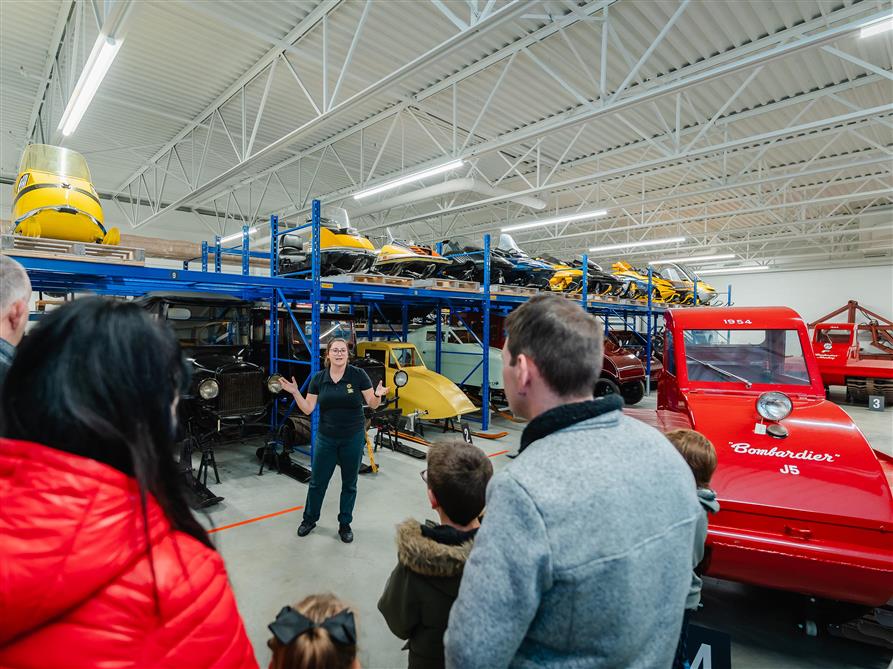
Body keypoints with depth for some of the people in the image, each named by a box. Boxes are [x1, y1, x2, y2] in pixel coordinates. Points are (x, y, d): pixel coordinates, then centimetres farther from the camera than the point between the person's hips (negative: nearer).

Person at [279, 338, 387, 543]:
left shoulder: (358, 375, -10)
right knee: (317, 481, 14)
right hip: (326, 438, 2)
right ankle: (309, 520, 38)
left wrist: (378, 395, -28)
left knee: (349, 484, 13)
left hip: (353, 438, -2)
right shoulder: (318, 378, -1)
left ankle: (345, 524, 32)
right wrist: (295, 392, -14)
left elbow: (373, 405, -7)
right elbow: (307, 409, -1)